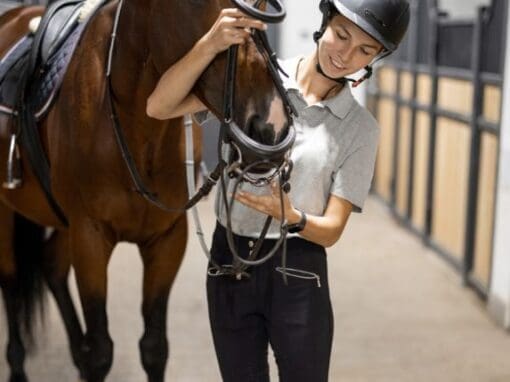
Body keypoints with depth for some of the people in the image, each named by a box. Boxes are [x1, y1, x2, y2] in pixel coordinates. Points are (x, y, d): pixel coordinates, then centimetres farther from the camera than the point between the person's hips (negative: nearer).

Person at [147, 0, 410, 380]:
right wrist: (211, 44, -27)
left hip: (297, 272, -1)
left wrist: (292, 218, -27)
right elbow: (159, 107, -13)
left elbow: (332, 230, -6)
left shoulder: (361, 128, -4)